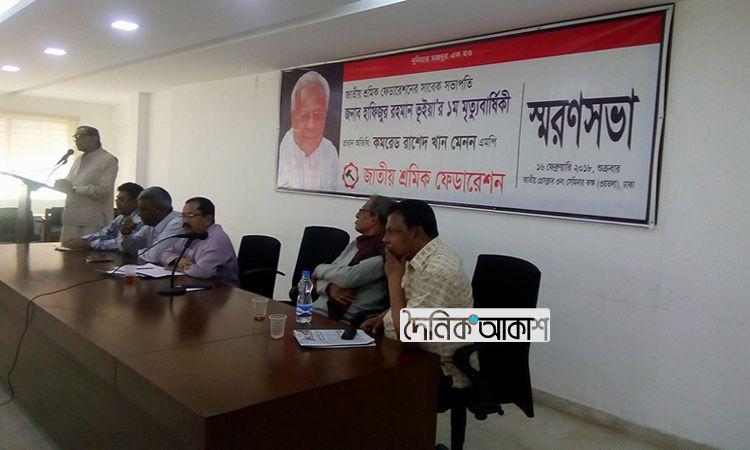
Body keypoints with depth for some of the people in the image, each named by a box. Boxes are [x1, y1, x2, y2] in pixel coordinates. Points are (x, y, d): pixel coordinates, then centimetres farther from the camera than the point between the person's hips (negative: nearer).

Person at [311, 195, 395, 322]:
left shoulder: (386, 252, -10)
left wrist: (320, 269, -2)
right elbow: (317, 278, 13)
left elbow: (348, 278, -20)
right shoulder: (354, 244, 13)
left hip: (347, 322, -6)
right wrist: (330, 288, -10)